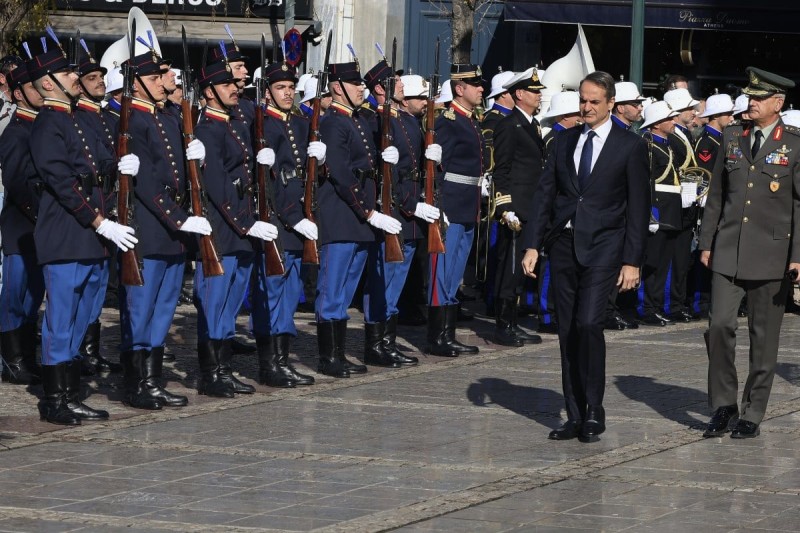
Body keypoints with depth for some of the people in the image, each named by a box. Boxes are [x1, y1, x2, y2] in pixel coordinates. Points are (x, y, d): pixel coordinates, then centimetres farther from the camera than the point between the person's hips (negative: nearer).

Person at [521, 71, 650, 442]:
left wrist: (632, 260, -7)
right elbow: (545, 194, 12)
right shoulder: (564, 142, 12)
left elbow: (638, 206, -2)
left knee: (589, 323, -18)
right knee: (567, 331, 5)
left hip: (602, 247, -5)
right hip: (564, 244, 5)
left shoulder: (630, 146, -1)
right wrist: (533, 245, 3)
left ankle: (594, 412, -6)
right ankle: (576, 416, 12)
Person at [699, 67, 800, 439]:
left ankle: (752, 415, 13)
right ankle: (723, 406, 9)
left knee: (764, 338, 4)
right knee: (720, 325, -6)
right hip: (728, 251, 3)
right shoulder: (733, 138, 9)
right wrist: (707, 242, 10)